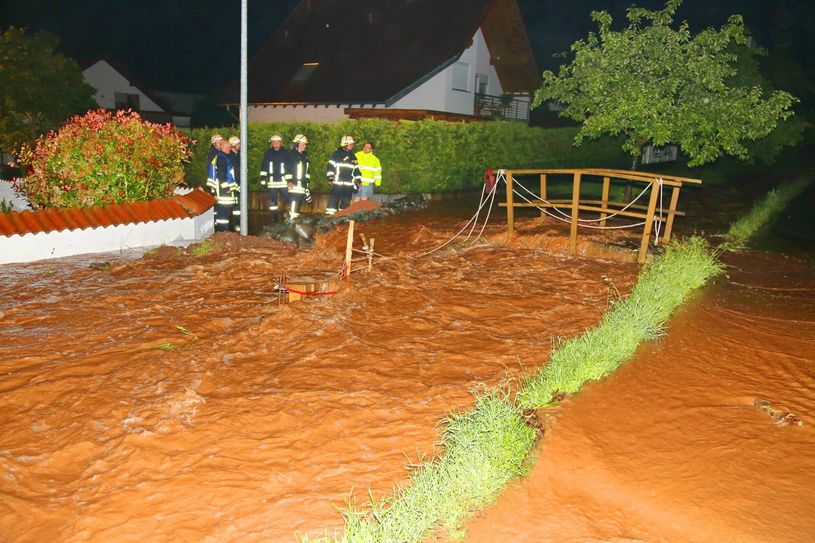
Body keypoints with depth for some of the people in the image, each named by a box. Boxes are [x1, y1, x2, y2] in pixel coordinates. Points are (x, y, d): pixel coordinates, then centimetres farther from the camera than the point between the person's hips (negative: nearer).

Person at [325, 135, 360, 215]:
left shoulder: (353, 156, 17)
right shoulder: (336, 154, 1)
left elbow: (356, 169, 22)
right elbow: (330, 166, -1)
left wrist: (358, 180, 16)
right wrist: (330, 178, -9)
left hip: (349, 184, 5)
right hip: (337, 182, -5)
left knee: (346, 202, 6)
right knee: (334, 199, -9)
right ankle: (330, 213, -6)